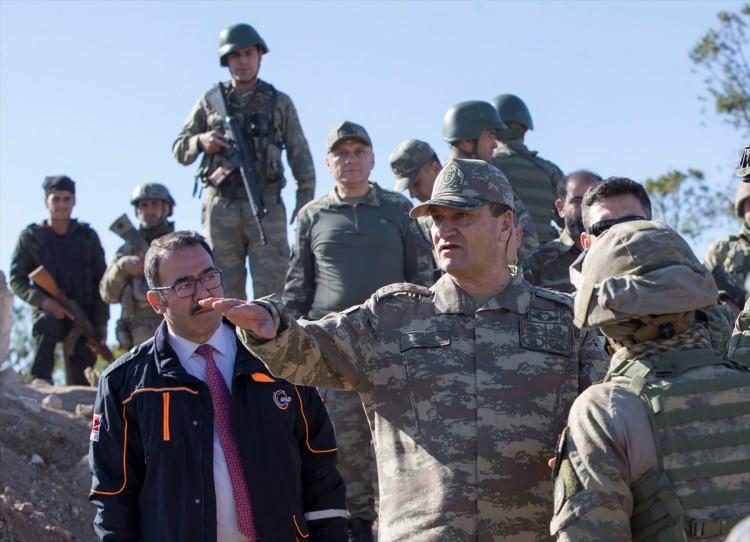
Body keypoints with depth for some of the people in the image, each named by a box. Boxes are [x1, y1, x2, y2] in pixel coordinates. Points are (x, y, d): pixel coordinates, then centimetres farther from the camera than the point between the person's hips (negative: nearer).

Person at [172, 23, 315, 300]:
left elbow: (300, 155, 9)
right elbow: (179, 150, 16)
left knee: (273, 288, -9)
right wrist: (201, 142, -6)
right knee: (225, 291, 1)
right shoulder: (210, 101, 13)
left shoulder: (279, 102, 11)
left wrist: (305, 200, -3)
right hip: (220, 206, 1)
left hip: (266, 205, -1)